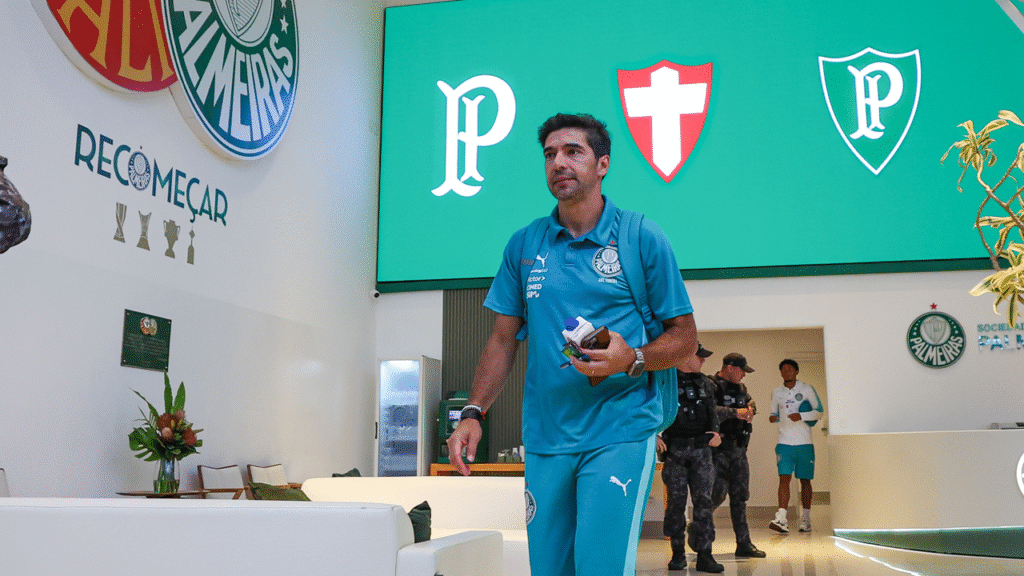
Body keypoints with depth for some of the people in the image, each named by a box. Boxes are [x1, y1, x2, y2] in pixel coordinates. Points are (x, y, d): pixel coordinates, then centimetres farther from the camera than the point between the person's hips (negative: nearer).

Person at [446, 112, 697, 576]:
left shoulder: (642, 238, 0)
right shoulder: (523, 245, 10)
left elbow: (685, 337, 3)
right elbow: (503, 339, 14)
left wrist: (632, 359, -17)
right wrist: (472, 414, 2)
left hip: (621, 432, -3)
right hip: (545, 437, 4)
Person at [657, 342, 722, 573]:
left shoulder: (705, 383, 14)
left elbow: (712, 412, 22)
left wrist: (714, 432, 5)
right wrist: (654, 435, -12)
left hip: (701, 450, 4)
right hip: (674, 451, -3)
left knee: (703, 501, -2)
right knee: (676, 501, 1)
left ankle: (704, 555, 1)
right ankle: (678, 553, 12)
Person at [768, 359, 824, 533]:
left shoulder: (807, 390, 3)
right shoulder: (776, 393, 11)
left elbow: (819, 412, 2)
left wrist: (801, 416, -14)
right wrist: (773, 418, -3)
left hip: (804, 442, -1)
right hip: (784, 442, 1)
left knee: (805, 480, 5)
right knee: (784, 478, -12)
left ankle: (805, 518, 17)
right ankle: (781, 520, -21)